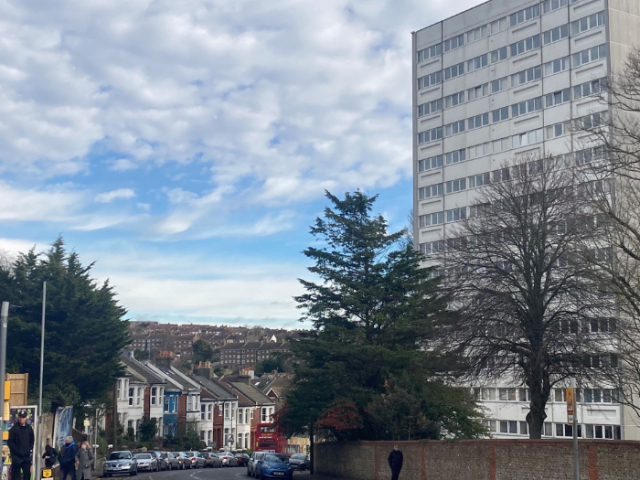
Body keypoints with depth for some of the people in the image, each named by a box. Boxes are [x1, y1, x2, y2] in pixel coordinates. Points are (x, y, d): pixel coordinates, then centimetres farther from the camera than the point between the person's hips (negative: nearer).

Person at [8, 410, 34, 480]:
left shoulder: (29, 428, 8)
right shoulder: (14, 428, -6)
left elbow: (32, 440, 19)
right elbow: (10, 442, -8)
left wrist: (30, 449, 7)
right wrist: (17, 451, -13)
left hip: (27, 456, 4)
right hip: (16, 456, -4)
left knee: (27, 473, 8)